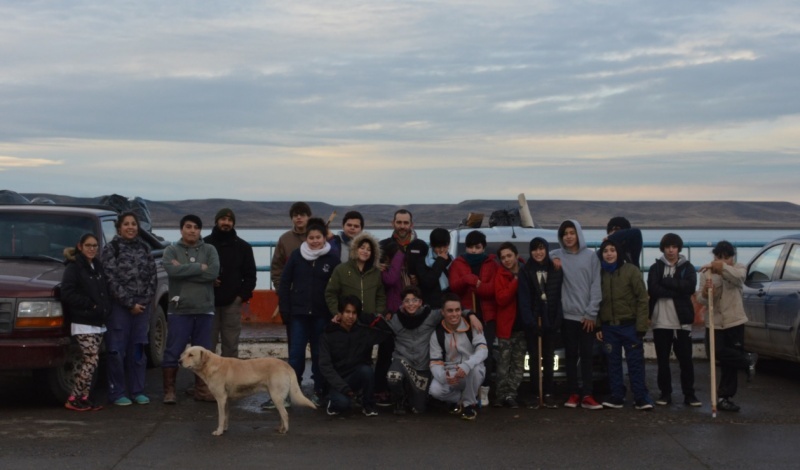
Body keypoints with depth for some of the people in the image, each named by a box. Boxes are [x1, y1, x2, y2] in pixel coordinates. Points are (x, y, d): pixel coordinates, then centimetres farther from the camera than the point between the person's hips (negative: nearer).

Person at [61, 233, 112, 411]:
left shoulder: (98, 266, 14)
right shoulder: (74, 267, -7)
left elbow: (105, 291, 21)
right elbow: (67, 293, -15)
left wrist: (106, 307, 3)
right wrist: (90, 305, -16)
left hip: (99, 322, 7)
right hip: (83, 323, -7)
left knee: (88, 361, 7)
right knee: (92, 360, -13)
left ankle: (83, 398, 11)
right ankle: (74, 399, -7)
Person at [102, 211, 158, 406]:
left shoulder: (144, 247, 11)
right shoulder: (111, 248, -3)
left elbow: (152, 275, 10)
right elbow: (112, 279, -9)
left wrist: (146, 300, -2)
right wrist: (130, 303, -11)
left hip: (143, 305, 4)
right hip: (119, 306, -4)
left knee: (138, 350, 9)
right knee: (117, 350, -2)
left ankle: (137, 391, 16)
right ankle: (117, 393, 5)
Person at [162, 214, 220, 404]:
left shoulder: (209, 250, 6)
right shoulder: (171, 250, 2)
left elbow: (213, 273, -11)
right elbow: (172, 270, -18)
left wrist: (184, 270, -12)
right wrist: (199, 267, -13)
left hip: (204, 310, 2)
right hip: (179, 310, -2)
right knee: (173, 352, -1)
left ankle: (202, 389, 18)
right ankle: (169, 391, 7)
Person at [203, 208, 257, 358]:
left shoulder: (243, 247, 8)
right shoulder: (205, 244, 4)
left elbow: (250, 275, 8)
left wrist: (243, 295, -3)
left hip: (232, 303, 1)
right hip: (209, 302, -1)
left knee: (231, 346, 3)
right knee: (207, 346, 1)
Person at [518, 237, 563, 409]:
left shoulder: (556, 270, 6)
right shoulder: (525, 272, 1)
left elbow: (560, 296, 2)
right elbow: (524, 299, -4)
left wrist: (557, 320, -7)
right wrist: (530, 321, -13)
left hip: (550, 321, 1)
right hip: (533, 321, -1)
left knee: (548, 358, 5)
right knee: (534, 358, 3)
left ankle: (548, 394, 8)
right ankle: (536, 395, 4)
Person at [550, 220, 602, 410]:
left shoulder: (591, 256, 2)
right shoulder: (556, 256, 3)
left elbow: (596, 285, 0)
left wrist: (591, 313, -5)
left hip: (587, 315, 0)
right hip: (567, 314, 0)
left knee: (586, 355, 1)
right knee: (571, 355, 5)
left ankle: (587, 395, 1)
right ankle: (573, 393, 10)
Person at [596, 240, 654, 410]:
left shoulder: (631, 270, -6)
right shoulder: (600, 273, 7)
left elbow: (642, 299, -7)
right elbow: (597, 301, 11)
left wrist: (641, 326, -12)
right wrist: (598, 326, 4)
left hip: (629, 325, -4)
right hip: (609, 326, 4)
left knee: (635, 362, -2)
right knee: (613, 362, 8)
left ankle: (640, 397, 3)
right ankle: (617, 396, 15)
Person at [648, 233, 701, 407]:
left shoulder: (687, 268, 7)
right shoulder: (655, 268, 6)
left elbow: (690, 287, -12)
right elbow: (653, 290, -10)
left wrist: (666, 282, -12)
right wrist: (677, 291, -14)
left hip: (681, 321, 0)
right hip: (660, 321, 1)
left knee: (685, 359, 1)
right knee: (662, 360, 6)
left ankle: (689, 394, 9)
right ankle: (665, 393, 14)